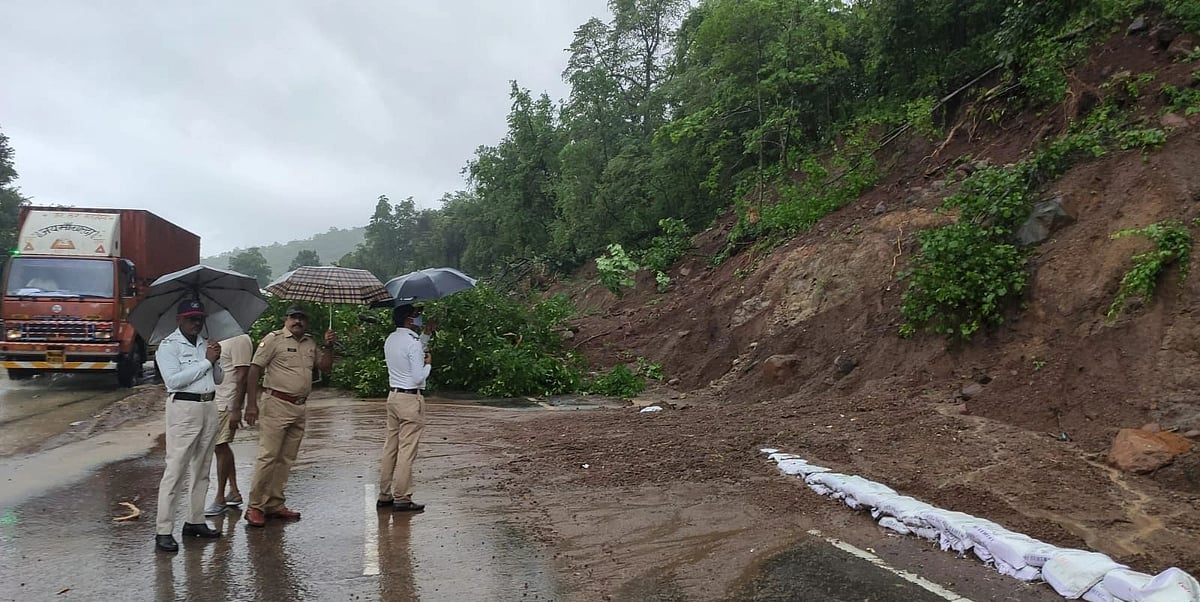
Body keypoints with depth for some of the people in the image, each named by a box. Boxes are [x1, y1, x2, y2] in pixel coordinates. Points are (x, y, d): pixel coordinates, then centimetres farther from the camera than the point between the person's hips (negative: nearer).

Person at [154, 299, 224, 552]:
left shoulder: (205, 344, 16)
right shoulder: (168, 345, -5)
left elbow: (218, 379, 16)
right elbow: (173, 380, -18)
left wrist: (215, 361, -3)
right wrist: (206, 361, -16)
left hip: (209, 408, 7)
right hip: (183, 408, -7)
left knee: (201, 470, 12)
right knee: (175, 470, -7)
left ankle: (195, 521, 21)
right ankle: (163, 531, -3)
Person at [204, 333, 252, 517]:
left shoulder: (240, 340, -16)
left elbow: (242, 376, -19)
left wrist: (236, 410, -20)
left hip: (226, 404, -9)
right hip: (213, 401, 9)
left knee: (220, 448, -4)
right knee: (222, 447, 14)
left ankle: (220, 499, 6)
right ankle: (234, 492, 24)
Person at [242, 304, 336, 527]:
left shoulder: (310, 343, 16)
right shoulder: (273, 339, -4)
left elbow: (325, 366, 20)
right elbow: (254, 370, -8)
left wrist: (328, 346, 3)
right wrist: (251, 404, -15)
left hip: (299, 408, 7)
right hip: (276, 405, -7)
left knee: (286, 459, 10)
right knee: (268, 456, -7)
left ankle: (275, 504, 18)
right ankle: (255, 506, 2)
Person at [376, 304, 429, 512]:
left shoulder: (390, 340, 10)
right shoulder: (413, 343, -16)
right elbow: (418, 377, -18)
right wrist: (428, 363, 1)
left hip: (393, 395, 9)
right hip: (411, 399, -9)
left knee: (390, 447, 13)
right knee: (407, 451, -3)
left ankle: (384, 495, 20)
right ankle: (402, 499, 2)